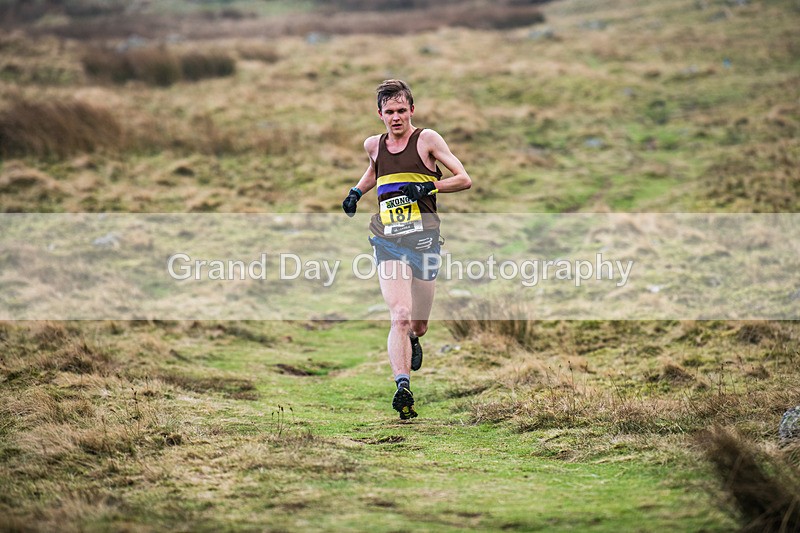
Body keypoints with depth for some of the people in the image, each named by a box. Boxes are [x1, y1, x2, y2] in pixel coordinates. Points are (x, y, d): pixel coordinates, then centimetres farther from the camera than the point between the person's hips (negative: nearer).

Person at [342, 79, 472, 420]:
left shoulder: (427, 139, 0)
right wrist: (357, 191, 19)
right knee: (400, 316, -19)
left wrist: (428, 187, -14)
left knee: (418, 325, 9)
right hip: (388, 238, 1)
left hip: (423, 236, -1)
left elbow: (464, 180, 0)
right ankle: (402, 387, -26)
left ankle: (413, 340, 46)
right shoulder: (373, 145, 12)